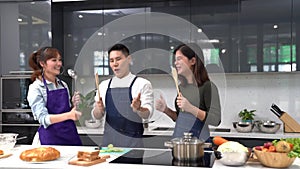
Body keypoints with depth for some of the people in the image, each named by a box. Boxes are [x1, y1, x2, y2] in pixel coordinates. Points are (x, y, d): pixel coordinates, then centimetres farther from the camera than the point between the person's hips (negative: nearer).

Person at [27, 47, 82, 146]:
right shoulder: (36, 88, -7)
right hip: (51, 139, -5)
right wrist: (68, 115, -30)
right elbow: (43, 119, -17)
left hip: (71, 135, 5)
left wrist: (74, 104, -2)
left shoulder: (63, 85, 10)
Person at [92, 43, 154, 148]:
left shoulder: (142, 84, -4)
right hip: (109, 141, 3)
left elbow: (147, 114, -12)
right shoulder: (104, 85, 8)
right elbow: (96, 116, 8)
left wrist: (138, 109, -33)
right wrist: (99, 110, -14)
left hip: (133, 142, -3)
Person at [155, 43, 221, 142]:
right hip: (178, 139, 6)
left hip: (198, 141, -6)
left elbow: (216, 120, -16)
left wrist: (190, 108, -23)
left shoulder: (208, 86, -10)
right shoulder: (181, 87, 9)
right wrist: (166, 110, 2)